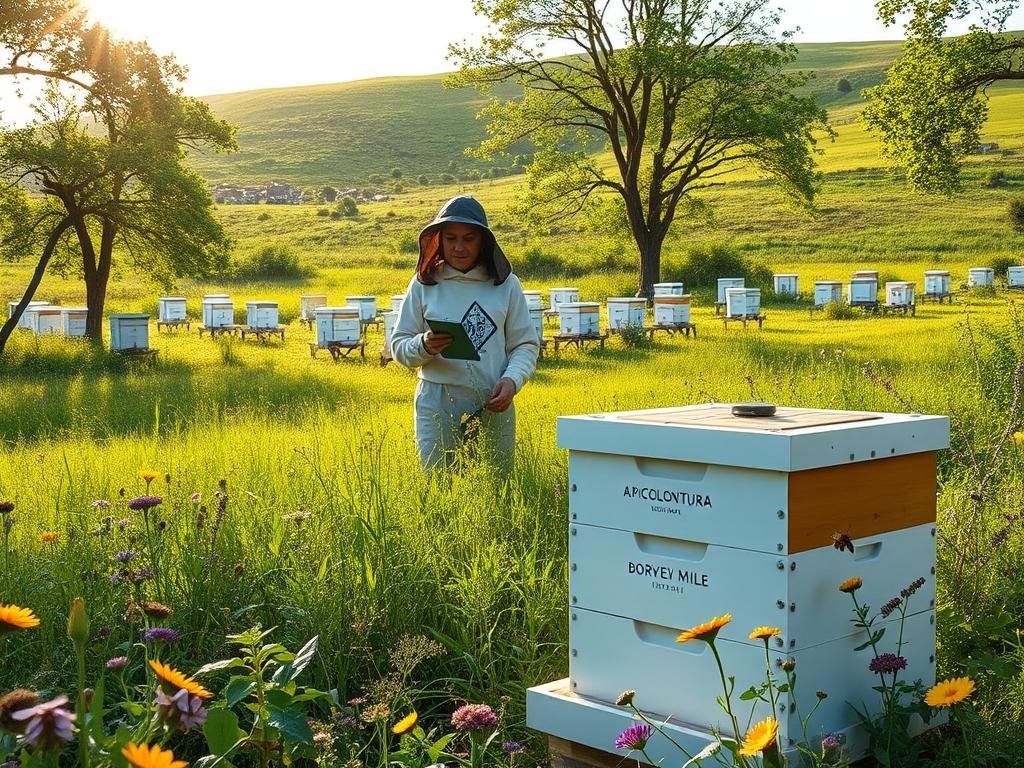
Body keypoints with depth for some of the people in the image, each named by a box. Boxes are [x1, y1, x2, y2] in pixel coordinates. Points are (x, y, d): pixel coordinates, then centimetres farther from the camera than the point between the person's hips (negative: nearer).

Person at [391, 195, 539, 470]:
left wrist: (512, 380, -10)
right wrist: (424, 346, -15)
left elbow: (526, 344, 8)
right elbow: (399, 347, 6)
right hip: (437, 404, -1)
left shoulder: (506, 285, 6)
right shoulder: (423, 285, 4)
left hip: (494, 405, 1)